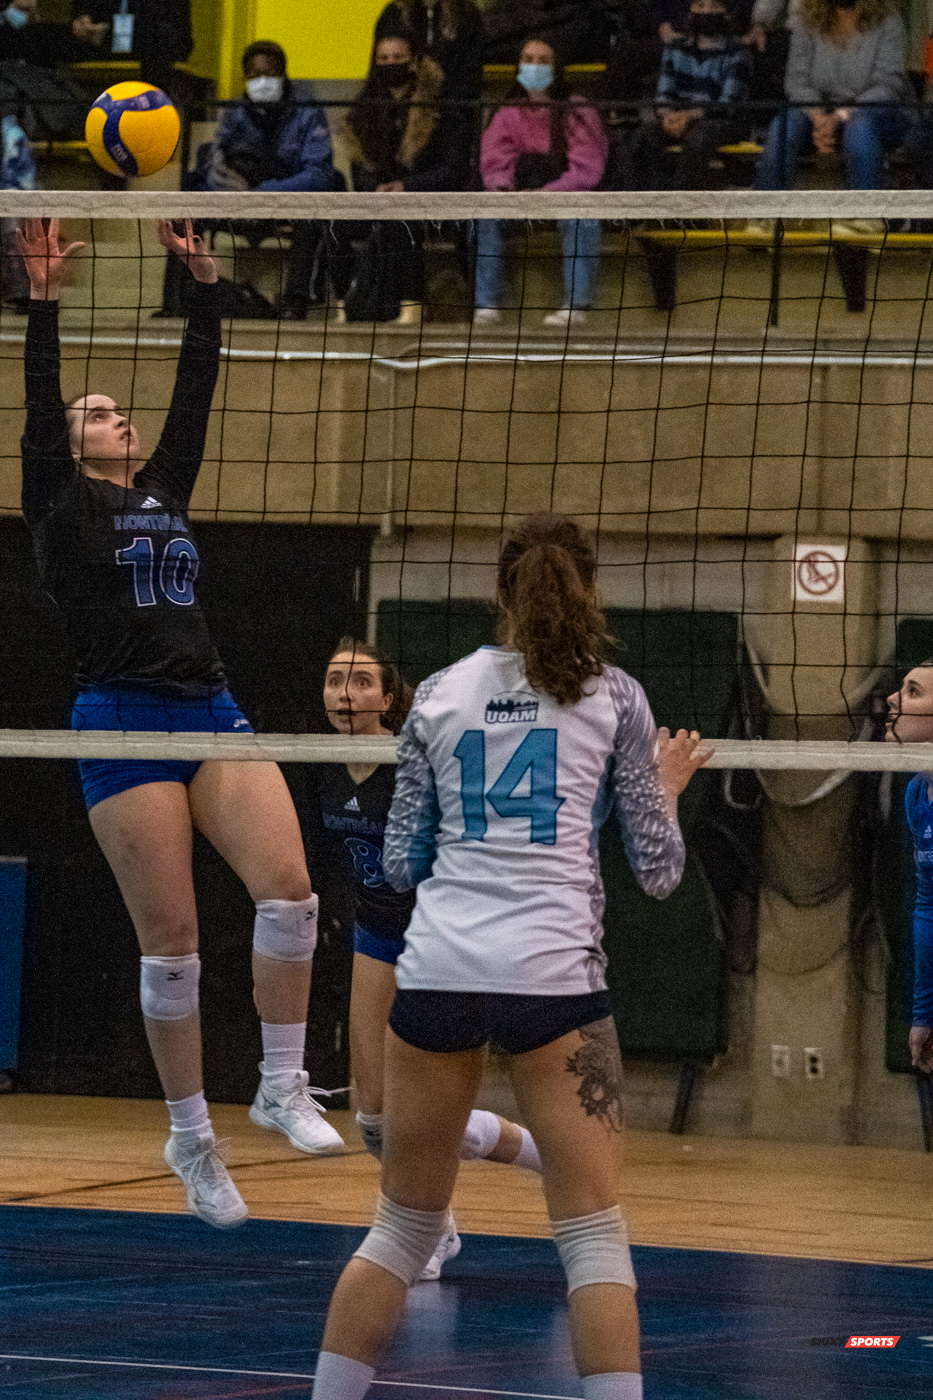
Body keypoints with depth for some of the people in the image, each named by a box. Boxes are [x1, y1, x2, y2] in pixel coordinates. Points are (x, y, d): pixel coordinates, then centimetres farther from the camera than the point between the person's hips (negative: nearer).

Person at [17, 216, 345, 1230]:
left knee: (288, 888, -15)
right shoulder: (60, 502, 6)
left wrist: (205, 287, 14)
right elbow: (38, 407, -5)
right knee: (172, 942, -6)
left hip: (210, 710, 5)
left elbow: (195, 392, 18)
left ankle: (282, 1087, -4)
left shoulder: (165, 491, 21)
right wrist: (44, 302, -12)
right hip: (122, 719, -5)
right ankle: (190, 1137, 5)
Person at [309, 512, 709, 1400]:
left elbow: (402, 862, 14)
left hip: (437, 969, 3)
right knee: (592, 1231, 0)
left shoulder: (439, 694, 12)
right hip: (552, 971, -3)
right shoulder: (612, 697, 5)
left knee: (405, 1222, 13)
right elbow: (657, 870, 6)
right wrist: (667, 788, 25)